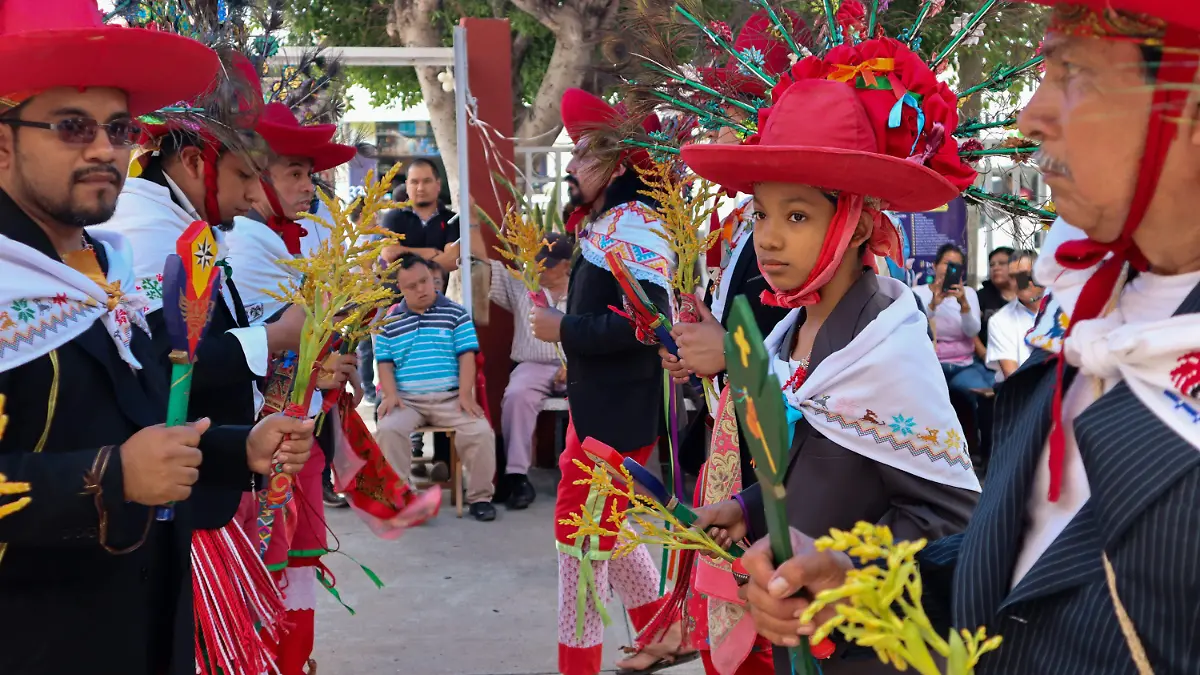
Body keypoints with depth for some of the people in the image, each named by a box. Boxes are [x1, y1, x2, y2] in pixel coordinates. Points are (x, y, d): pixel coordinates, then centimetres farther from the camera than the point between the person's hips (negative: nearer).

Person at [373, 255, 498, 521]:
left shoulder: (456, 314, 8)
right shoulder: (389, 321, 12)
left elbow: (466, 357, 2)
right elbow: (385, 363, 9)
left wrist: (465, 394, -11)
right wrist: (391, 394, -9)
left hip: (450, 397, -1)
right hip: (406, 399, 1)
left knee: (480, 431, -26)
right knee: (389, 430, -31)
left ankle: (479, 497, -6)